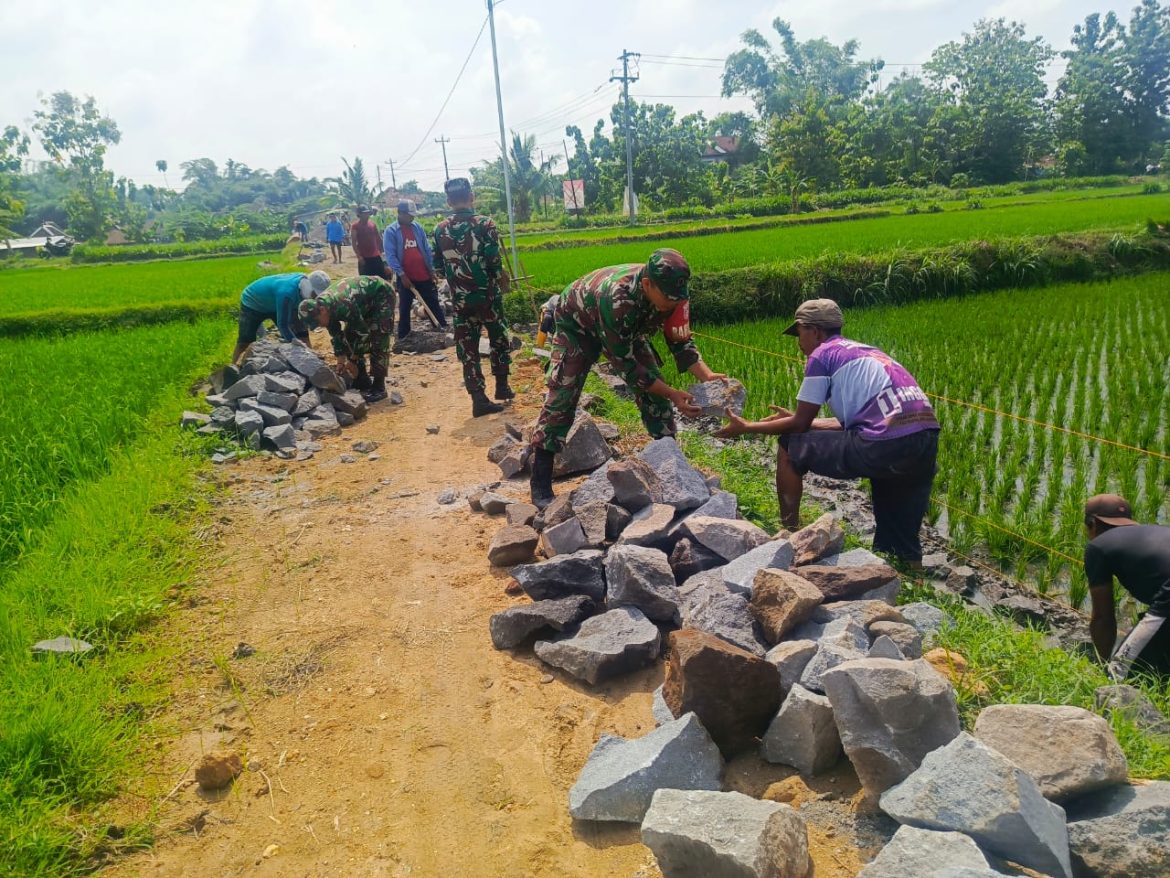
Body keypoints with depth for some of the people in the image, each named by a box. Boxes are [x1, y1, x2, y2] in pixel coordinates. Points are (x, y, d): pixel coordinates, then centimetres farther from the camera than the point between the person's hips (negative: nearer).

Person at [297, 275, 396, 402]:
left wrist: (352, 360, -17)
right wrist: (341, 361, -6)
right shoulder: (325, 307, -13)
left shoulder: (343, 305, -38)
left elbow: (362, 332, -27)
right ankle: (362, 381, 13)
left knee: (378, 339, -17)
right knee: (350, 335, 3)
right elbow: (336, 335, -1)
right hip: (365, 300, 8)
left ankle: (379, 387, -12)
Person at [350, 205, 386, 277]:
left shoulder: (373, 224, 7)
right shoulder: (355, 226, -6)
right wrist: (359, 256, -18)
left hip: (376, 257, 4)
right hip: (364, 258, -4)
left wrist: (382, 252, 11)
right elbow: (353, 242, -10)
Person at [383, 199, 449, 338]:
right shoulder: (390, 231, -8)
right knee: (404, 307, 8)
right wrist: (401, 274, -19)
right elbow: (390, 255, -13)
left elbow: (427, 249, 9)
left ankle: (444, 326, 19)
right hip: (405, 277, -3)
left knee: (433, 302, 10)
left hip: (424, 276, 3)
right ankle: (403, 334, 17)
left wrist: (432, 269, 5)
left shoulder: (417, 227, 5)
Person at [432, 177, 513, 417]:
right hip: (488, 295, -2)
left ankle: (479, 399, 3)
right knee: (498, 340, 18)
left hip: (460, 300, 2)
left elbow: (439, 266, 6)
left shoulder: (440, 230, 0)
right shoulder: (484, 223, -12)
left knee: (467, 348, 6)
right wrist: (503, 280, 4)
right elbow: (495, 262, -16)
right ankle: (502, 387, 24)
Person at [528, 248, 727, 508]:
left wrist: (707, 376, -29)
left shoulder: (671, 292, -26)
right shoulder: (617, 299, -45)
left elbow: (680, 341, -13)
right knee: (561, 399, -14)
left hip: (626, 329, 6)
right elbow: (625, 364, -37)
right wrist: (673, 395, -38)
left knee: (654, 387, -4)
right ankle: (540, 485, -8)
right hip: (577, 324, -6)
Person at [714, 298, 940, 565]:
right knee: (902, 547, 20)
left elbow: (800, 424, 7)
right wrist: (795, 418, 39)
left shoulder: (822, 353, 4)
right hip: (927, 443, 8)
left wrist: (746, 427, 19)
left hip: (885, 446, -8)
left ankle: (788, 534, 20)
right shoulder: (865, 351, 27)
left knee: (789, 448, 11)